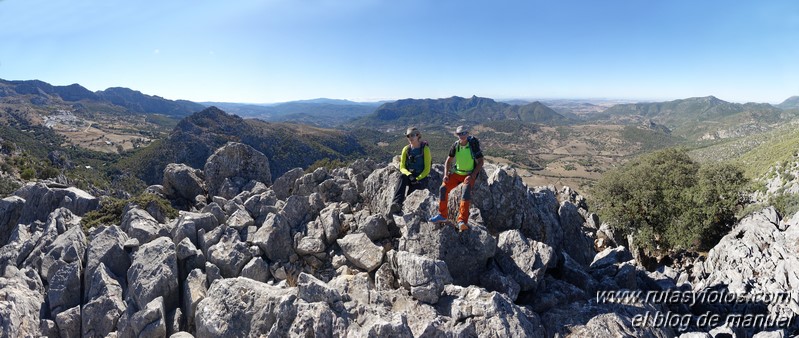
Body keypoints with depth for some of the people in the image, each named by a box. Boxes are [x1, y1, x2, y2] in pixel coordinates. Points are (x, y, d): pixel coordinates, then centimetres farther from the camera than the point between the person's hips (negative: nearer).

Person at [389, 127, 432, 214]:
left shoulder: (425, 149, -4)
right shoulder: (406, 149, 6)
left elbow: (427, 169, -7)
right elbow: (402, 167, 2)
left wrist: (418, 178, -21)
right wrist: (409, 175, -19)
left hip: (422, 178, -2)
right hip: (409, 177, 3)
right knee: (402, 177, -32)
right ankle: (396, 203, -48)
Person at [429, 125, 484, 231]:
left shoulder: (473, 145, -13)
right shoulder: (456, 145, -2)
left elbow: (480, 162, -10)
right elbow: (449, 160, 10)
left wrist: (472, 176, -20)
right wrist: (446, 174, -3)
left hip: (469, 174, -4)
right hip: (457, 173, 5)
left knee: (466, 191, -31)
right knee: (443, 188, -13)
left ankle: (462, 221, -37)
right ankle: (442, 215, 2)